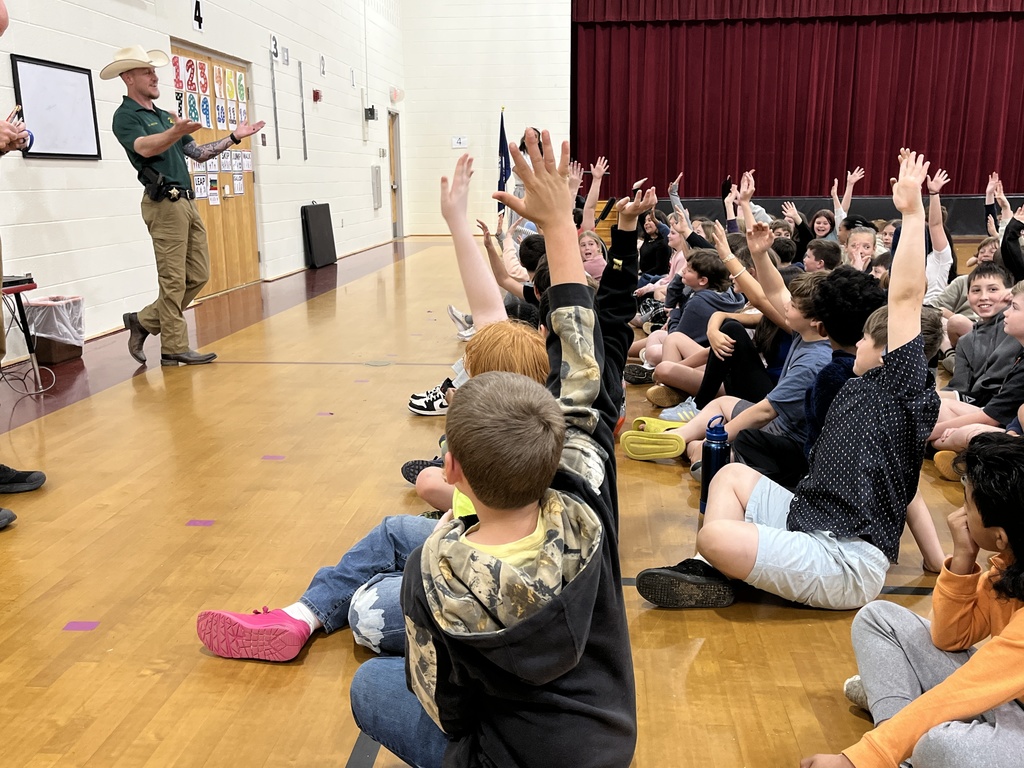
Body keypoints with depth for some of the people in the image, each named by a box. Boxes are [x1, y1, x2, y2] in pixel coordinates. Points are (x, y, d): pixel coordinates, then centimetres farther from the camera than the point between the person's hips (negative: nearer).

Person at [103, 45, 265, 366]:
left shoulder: (165, 116, 22)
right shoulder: (125, 116, -4)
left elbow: (199, 153, 25)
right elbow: (145, 147, -23)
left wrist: (234, 137, 18)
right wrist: (176, 132, -40)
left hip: (188, 201, 8)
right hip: (164, 204, -8)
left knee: (197, 276, 8)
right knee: (173, 281, -5)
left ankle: (144, 320, 20)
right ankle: (174, 348, 3)